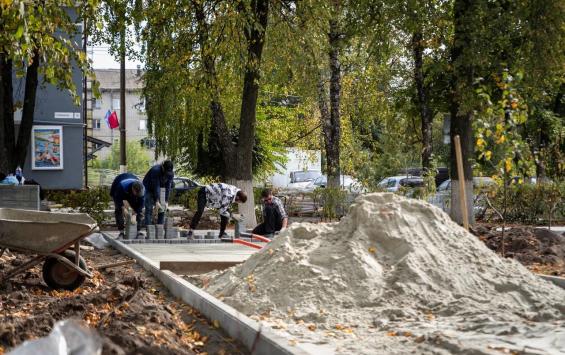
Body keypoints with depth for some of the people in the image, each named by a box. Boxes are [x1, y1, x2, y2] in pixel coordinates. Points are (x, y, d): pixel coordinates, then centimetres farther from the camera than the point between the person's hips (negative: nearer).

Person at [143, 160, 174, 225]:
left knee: (162, 208, -3)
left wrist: (166, 202, -22)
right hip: (149, 187, -5)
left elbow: (168, 187, -18)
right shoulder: (156, 171, -34)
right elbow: (156, 187, -33)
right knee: (149, 208, -13)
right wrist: (157, 201, -32)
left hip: (160, 187, 5)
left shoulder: (171, 174, -19)